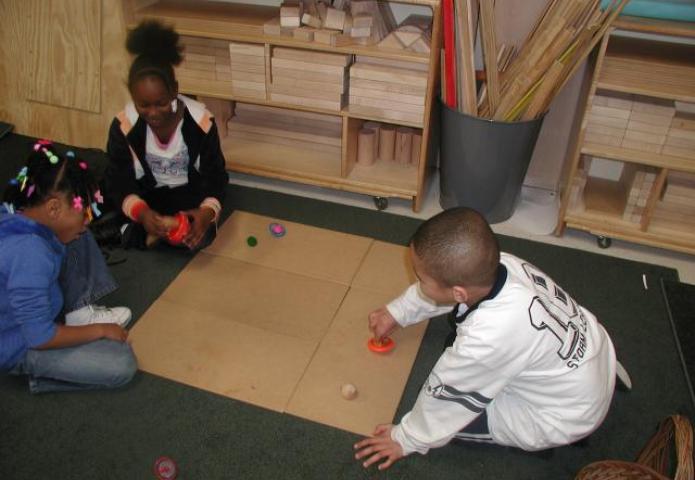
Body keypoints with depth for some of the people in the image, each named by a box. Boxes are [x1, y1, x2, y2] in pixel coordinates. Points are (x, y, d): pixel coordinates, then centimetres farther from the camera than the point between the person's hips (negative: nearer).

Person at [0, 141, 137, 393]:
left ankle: (80, 314, 11)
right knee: (122, 365, -15)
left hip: (29, 312, 9)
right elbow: (40, 338, -30)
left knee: (78, 239, 4)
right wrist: (100, 330, -17)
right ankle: (37, 369, 3)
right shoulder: (30, 253, -38)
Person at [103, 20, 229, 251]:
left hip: (191, 192, 0)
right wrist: (141, 212, -40)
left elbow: (215, 177, -16)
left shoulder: (201, 122, -22)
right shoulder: (123, 126, -20)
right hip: (148, 194, 1)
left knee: (199, 237, -26)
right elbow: (117, 182, -17)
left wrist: (207, 212, -39)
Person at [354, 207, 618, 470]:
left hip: (570, 415, -6)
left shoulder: (486, 339, -40)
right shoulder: (492, 266, -21)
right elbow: (440, 289, 4)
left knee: (449, 411, -3)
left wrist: (406, 439, -1)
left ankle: (551, 436, 9)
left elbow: (444, 399, -20)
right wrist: (397, 311, 17)